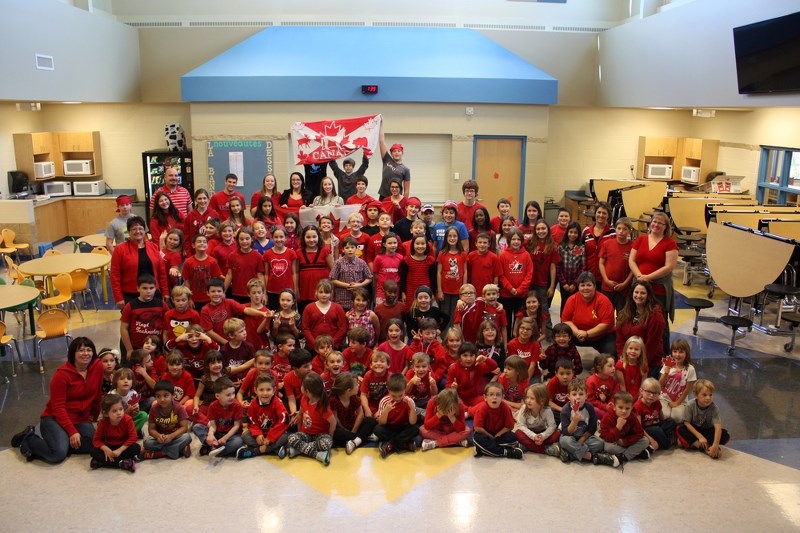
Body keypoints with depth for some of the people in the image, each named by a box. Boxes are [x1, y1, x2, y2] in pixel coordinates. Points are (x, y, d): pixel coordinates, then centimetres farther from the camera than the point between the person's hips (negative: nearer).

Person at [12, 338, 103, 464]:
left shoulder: (98, 366, -5)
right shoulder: (62, 374, -15)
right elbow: (58, 407, -15)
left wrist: (94, 416, 18)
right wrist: (72, 432, -21)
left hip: (81, 419, 4)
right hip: (55, 418, -4)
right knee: (58, 454, -26)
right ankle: (28, 437, 3)